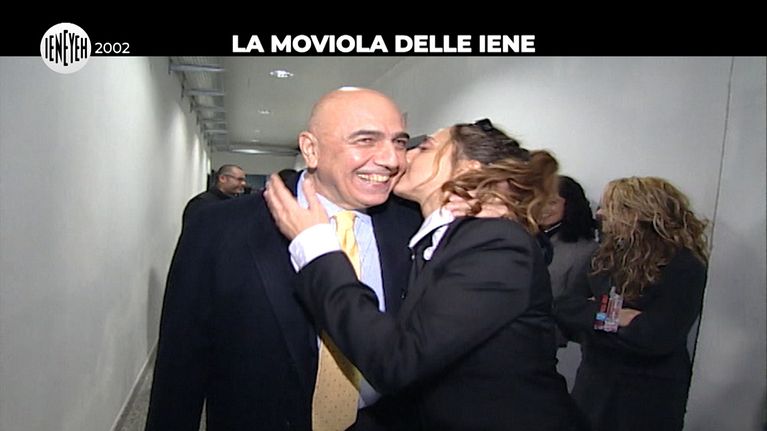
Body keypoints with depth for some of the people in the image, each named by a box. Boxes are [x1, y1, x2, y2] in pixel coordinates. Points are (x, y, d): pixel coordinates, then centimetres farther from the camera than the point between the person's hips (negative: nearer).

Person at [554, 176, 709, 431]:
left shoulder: (682, 266, -15)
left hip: (648, 395, -5)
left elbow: (657, 338, -24)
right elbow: (564, 306, -4)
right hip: (594, 382, 5)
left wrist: (600, 318, -12)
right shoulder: (609, 252, 2)